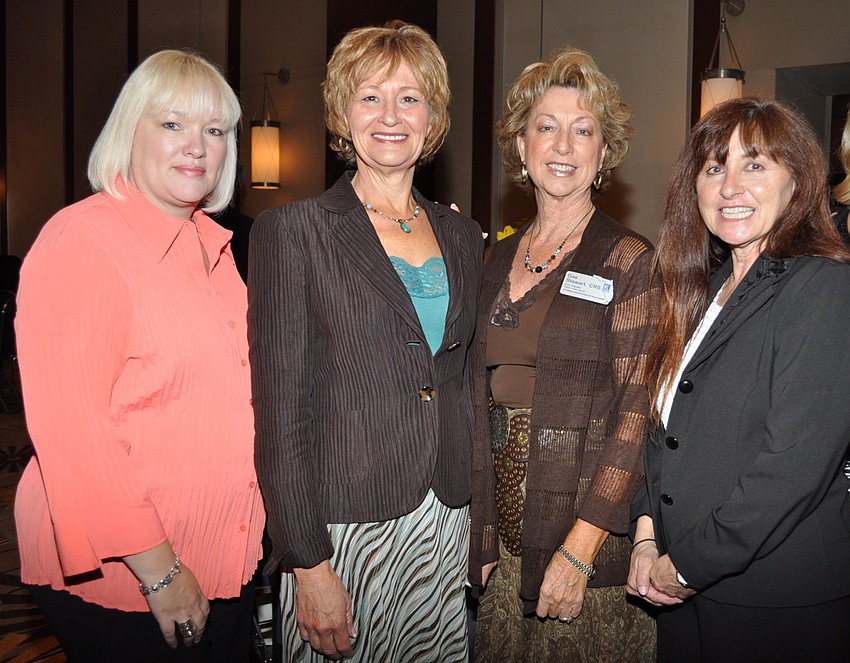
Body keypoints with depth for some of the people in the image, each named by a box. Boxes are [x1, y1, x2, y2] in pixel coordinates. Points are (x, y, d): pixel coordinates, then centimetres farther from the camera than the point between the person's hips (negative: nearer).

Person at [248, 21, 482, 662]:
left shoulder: (463, 237, 9)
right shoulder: (292, 231, -6)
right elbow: (279, 410, -10)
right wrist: (307, 565, -13)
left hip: (451, 529, 5)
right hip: (343, 529, -4)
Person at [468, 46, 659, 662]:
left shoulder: (629, 262, -9)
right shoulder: (501, 260, 8)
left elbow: (636, 415, -12)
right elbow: (486, 404, 10)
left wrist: (579, 548, -18)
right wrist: (481, 538, 8)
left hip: (590, 542, -5)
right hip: (508, 537, 5)